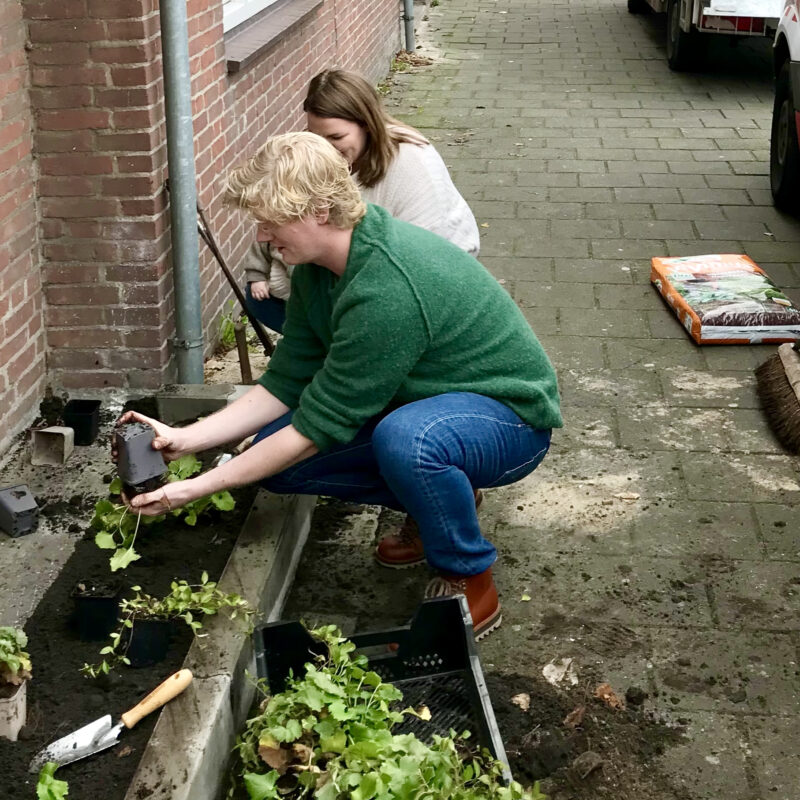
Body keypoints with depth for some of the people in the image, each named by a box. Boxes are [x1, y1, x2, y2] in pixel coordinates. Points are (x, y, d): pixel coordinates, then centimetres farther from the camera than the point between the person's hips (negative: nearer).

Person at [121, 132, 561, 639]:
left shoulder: (387, 290, -34)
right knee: (273, 452, -4)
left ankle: (472, 588, -15)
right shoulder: (319, 264, -4)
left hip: (509, 415, -9)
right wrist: (186, 439, -10)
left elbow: (318, 426, -28)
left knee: (406, 437, -42)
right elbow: (286, 384, 1)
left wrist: (198, 488, -22)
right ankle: (439, 503, 12)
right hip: (417, 402, 9)